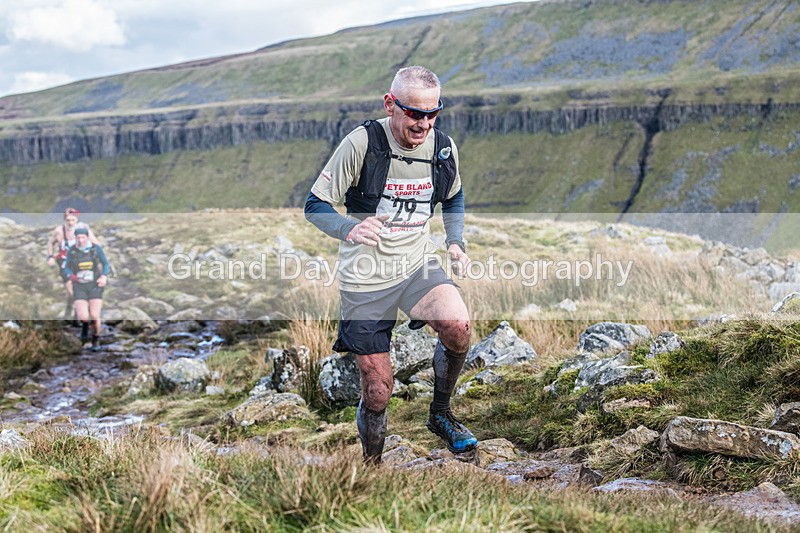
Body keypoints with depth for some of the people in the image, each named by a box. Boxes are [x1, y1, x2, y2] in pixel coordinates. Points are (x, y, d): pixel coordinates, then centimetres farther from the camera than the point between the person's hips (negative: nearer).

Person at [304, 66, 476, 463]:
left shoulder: (444, 148, -2)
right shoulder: (362, 143, -15)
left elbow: (453, 198, 21)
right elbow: (315, 206, -10)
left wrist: (455, 242, 5)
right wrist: (350, 229, -30)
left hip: (417, 265, 3)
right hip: (365, 277, -3)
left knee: (457, 327, -28)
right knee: (377, 391, 0)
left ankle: (440, 414, 0)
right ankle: (371, 465, 28)